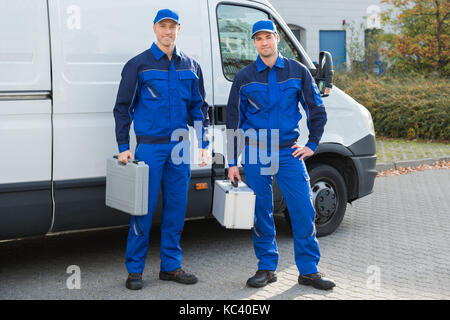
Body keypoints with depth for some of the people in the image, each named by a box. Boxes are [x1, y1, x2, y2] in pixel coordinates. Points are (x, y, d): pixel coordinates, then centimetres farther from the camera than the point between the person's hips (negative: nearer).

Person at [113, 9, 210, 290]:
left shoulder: (190, 66, 12)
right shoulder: (139, 65, 1)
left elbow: (199, 107, 16)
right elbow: (123, 107, 2)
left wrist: (204, 144, 8)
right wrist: (124, 147, -4)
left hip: (180, 147, 4)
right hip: (149, 147, -4)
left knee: (176, 208, 7)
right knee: (144, 208, -3)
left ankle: (171, 266, 18)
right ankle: (135, 270, 7)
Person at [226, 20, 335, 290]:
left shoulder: (297, 71, 5)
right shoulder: (244, 77, 5)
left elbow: (317, 109, 13)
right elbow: (233, 121, 7)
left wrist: (312, 145, 6)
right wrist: (232, 162, 4)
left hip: (288, 153, 0)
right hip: (255, 154, 0)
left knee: (303, 210, -4)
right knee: (261, 213, 4)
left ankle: (309, 270, 6)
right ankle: (267, 268, 16)